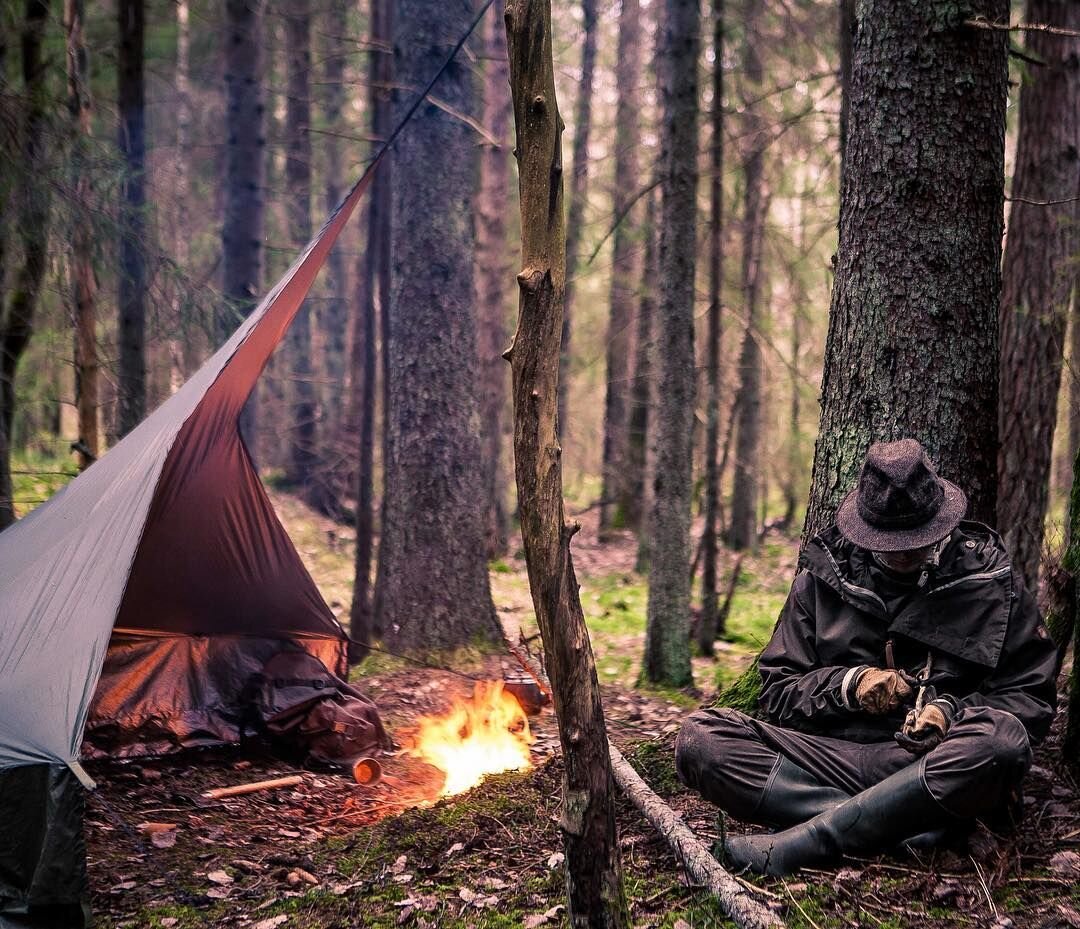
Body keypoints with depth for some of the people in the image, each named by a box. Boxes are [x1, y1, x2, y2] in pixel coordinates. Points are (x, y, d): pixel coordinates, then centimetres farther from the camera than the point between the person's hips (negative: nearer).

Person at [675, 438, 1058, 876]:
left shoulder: (992, 581, 7)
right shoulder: (823, 576, 10)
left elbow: (1032, 698, 6)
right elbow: (778, 692, 12)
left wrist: (951, 712, -13)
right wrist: (847, 686, -8)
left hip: (935, 766, -1)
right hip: (830, 754, 2)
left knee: (1001, 740, -38)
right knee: (699, 738, -22)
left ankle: (791, 846, -30)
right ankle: (912, 829, -29)